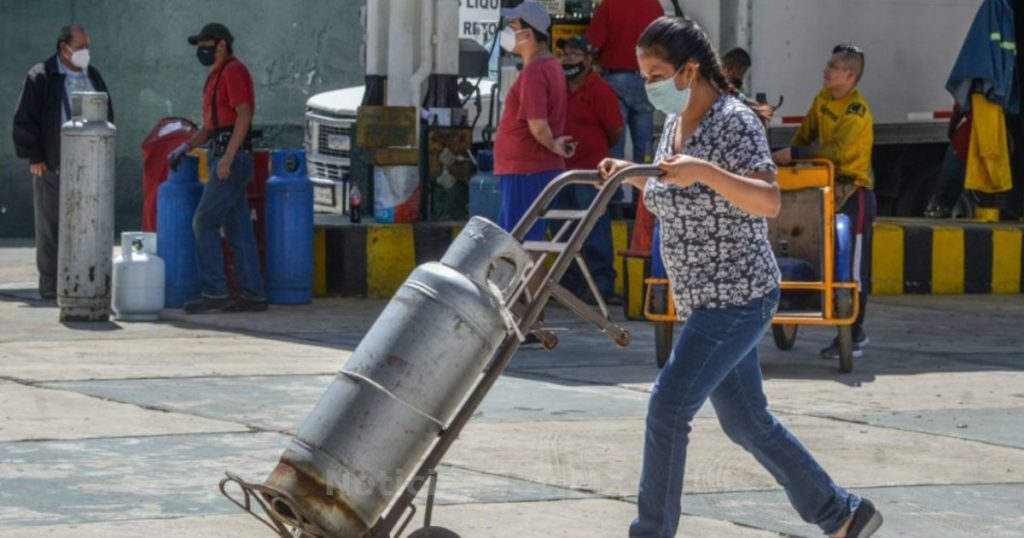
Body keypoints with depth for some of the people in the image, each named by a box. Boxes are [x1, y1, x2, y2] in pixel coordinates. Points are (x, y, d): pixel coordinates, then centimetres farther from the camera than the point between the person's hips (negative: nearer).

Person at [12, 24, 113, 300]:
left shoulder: (93, 76, 15)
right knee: (51, 225, -1)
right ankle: (50, 284, 3)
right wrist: (33, 156, -8)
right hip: (52, 166, -5)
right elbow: (24, 120, -4)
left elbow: (107, 114, 22)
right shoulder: (41, 76, -3)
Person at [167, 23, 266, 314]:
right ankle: (252, 294, 7)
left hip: (232, 158, -10)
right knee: (237, 228, 7)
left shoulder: (234, 71, -10)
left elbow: (244, 115, -20)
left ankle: (213, 291, -10)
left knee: (204, 222, -10)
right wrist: (186, 146, 15)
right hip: (222, 157, 10)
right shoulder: (217, 76, 20)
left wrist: (227, 156, -25)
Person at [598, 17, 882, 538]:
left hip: (737, 299, -10)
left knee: (668, 407, -13)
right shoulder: (675, 123, 9)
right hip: (705, 300, 10)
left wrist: (705, 172, -40)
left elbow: (768, 203, -27)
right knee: (745, 422, 14)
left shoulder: (734, 122, -16)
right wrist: (631, 175, 6)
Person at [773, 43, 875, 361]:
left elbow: (836, 149, -27)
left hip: (855, 193, -8)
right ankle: (852, 333, 20)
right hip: (831, 189, 9)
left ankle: (853, 338, -1)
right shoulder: (823, 99, 8)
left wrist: (794, 154, -25)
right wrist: (787, 157, 1)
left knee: (853, 267, -5)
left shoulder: (857, 111, -18)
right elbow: (807, 132, 15)